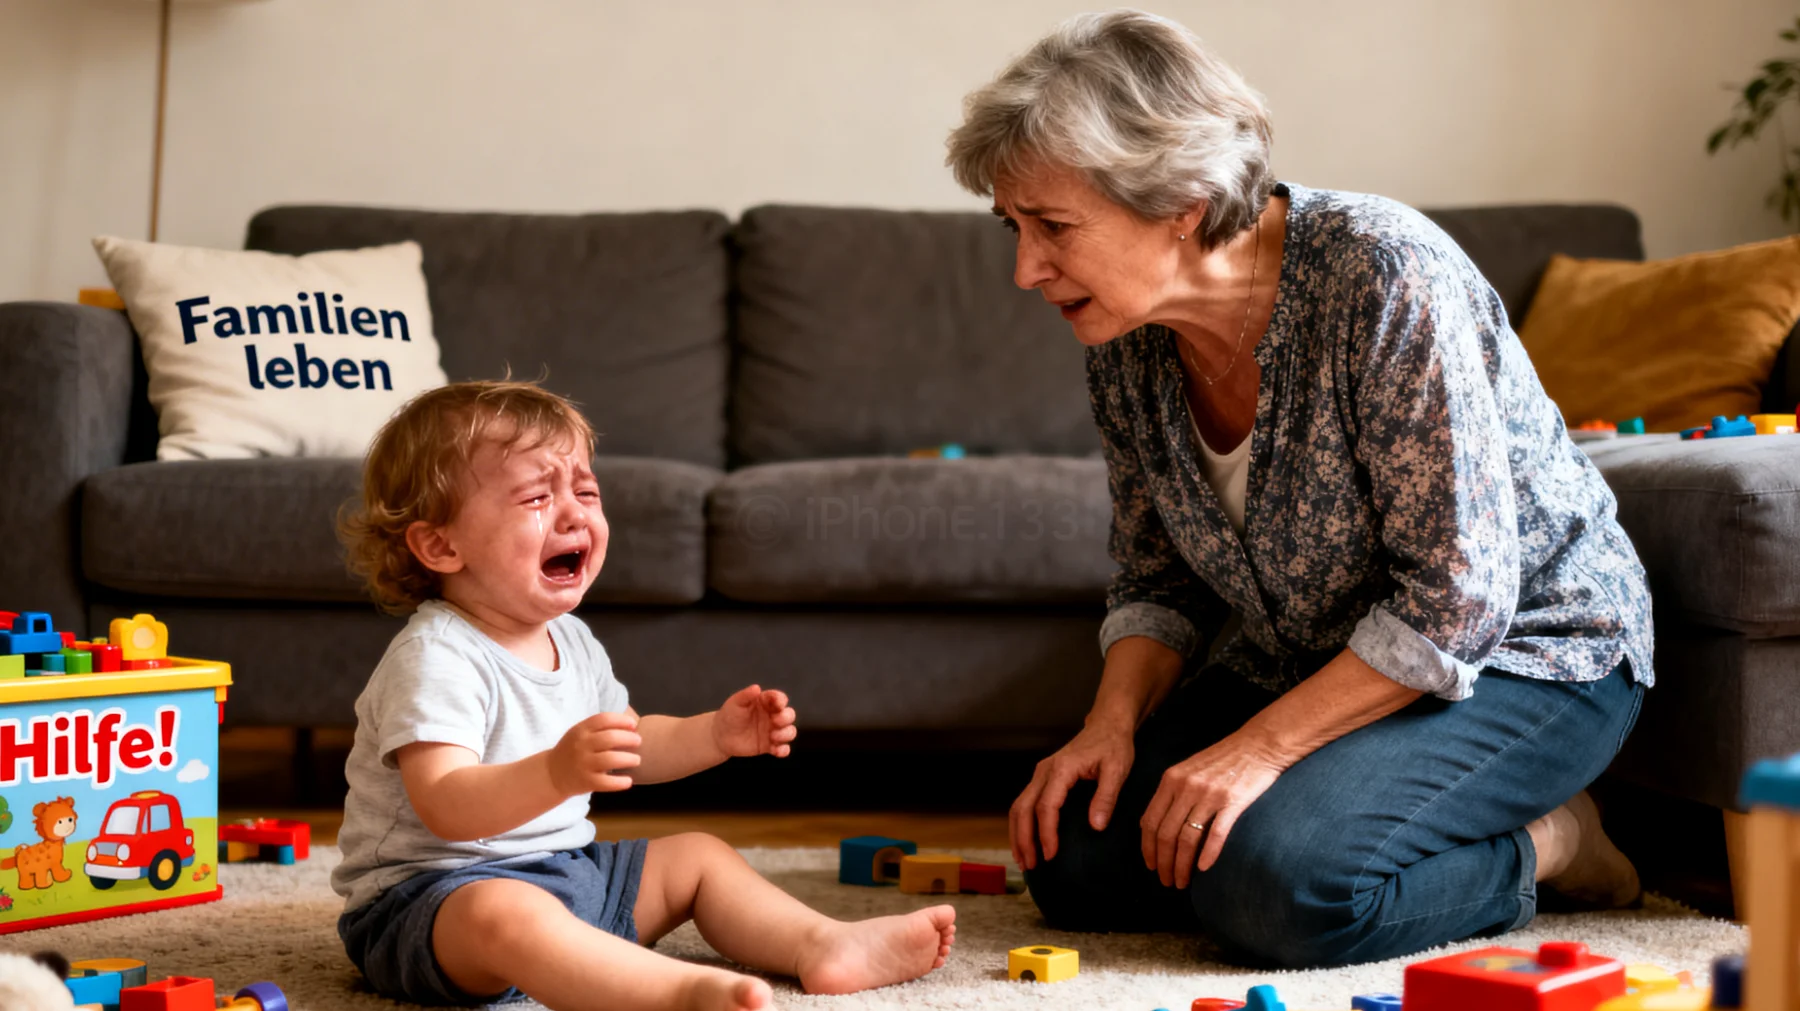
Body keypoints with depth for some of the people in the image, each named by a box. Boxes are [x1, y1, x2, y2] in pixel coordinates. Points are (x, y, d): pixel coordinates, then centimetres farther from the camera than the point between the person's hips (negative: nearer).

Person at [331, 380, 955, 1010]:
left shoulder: (570, 641, 9)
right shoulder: (435, 658, -21)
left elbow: (629, 746, 24)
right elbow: (445, 806, -33)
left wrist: (716, 735, 7)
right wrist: (555, 775, -49)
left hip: (564, 871, 10)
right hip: (429, 897, -9)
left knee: (697, 855, 12)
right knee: (500, 913, -40)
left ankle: (824, 944, -3)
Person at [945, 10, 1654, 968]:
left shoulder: (1379, 272, -27)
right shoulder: (1125, 343, -5)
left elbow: (1455, 599, -26)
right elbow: (1158, 583, 7)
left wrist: (1260, 747, -28)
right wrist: (1113, 720, -12)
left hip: (1522, 657, -7)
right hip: (1309, 667, 8)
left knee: (1277, 883, -29)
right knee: (1074, 860, -5)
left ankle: (1543, 843, -2)